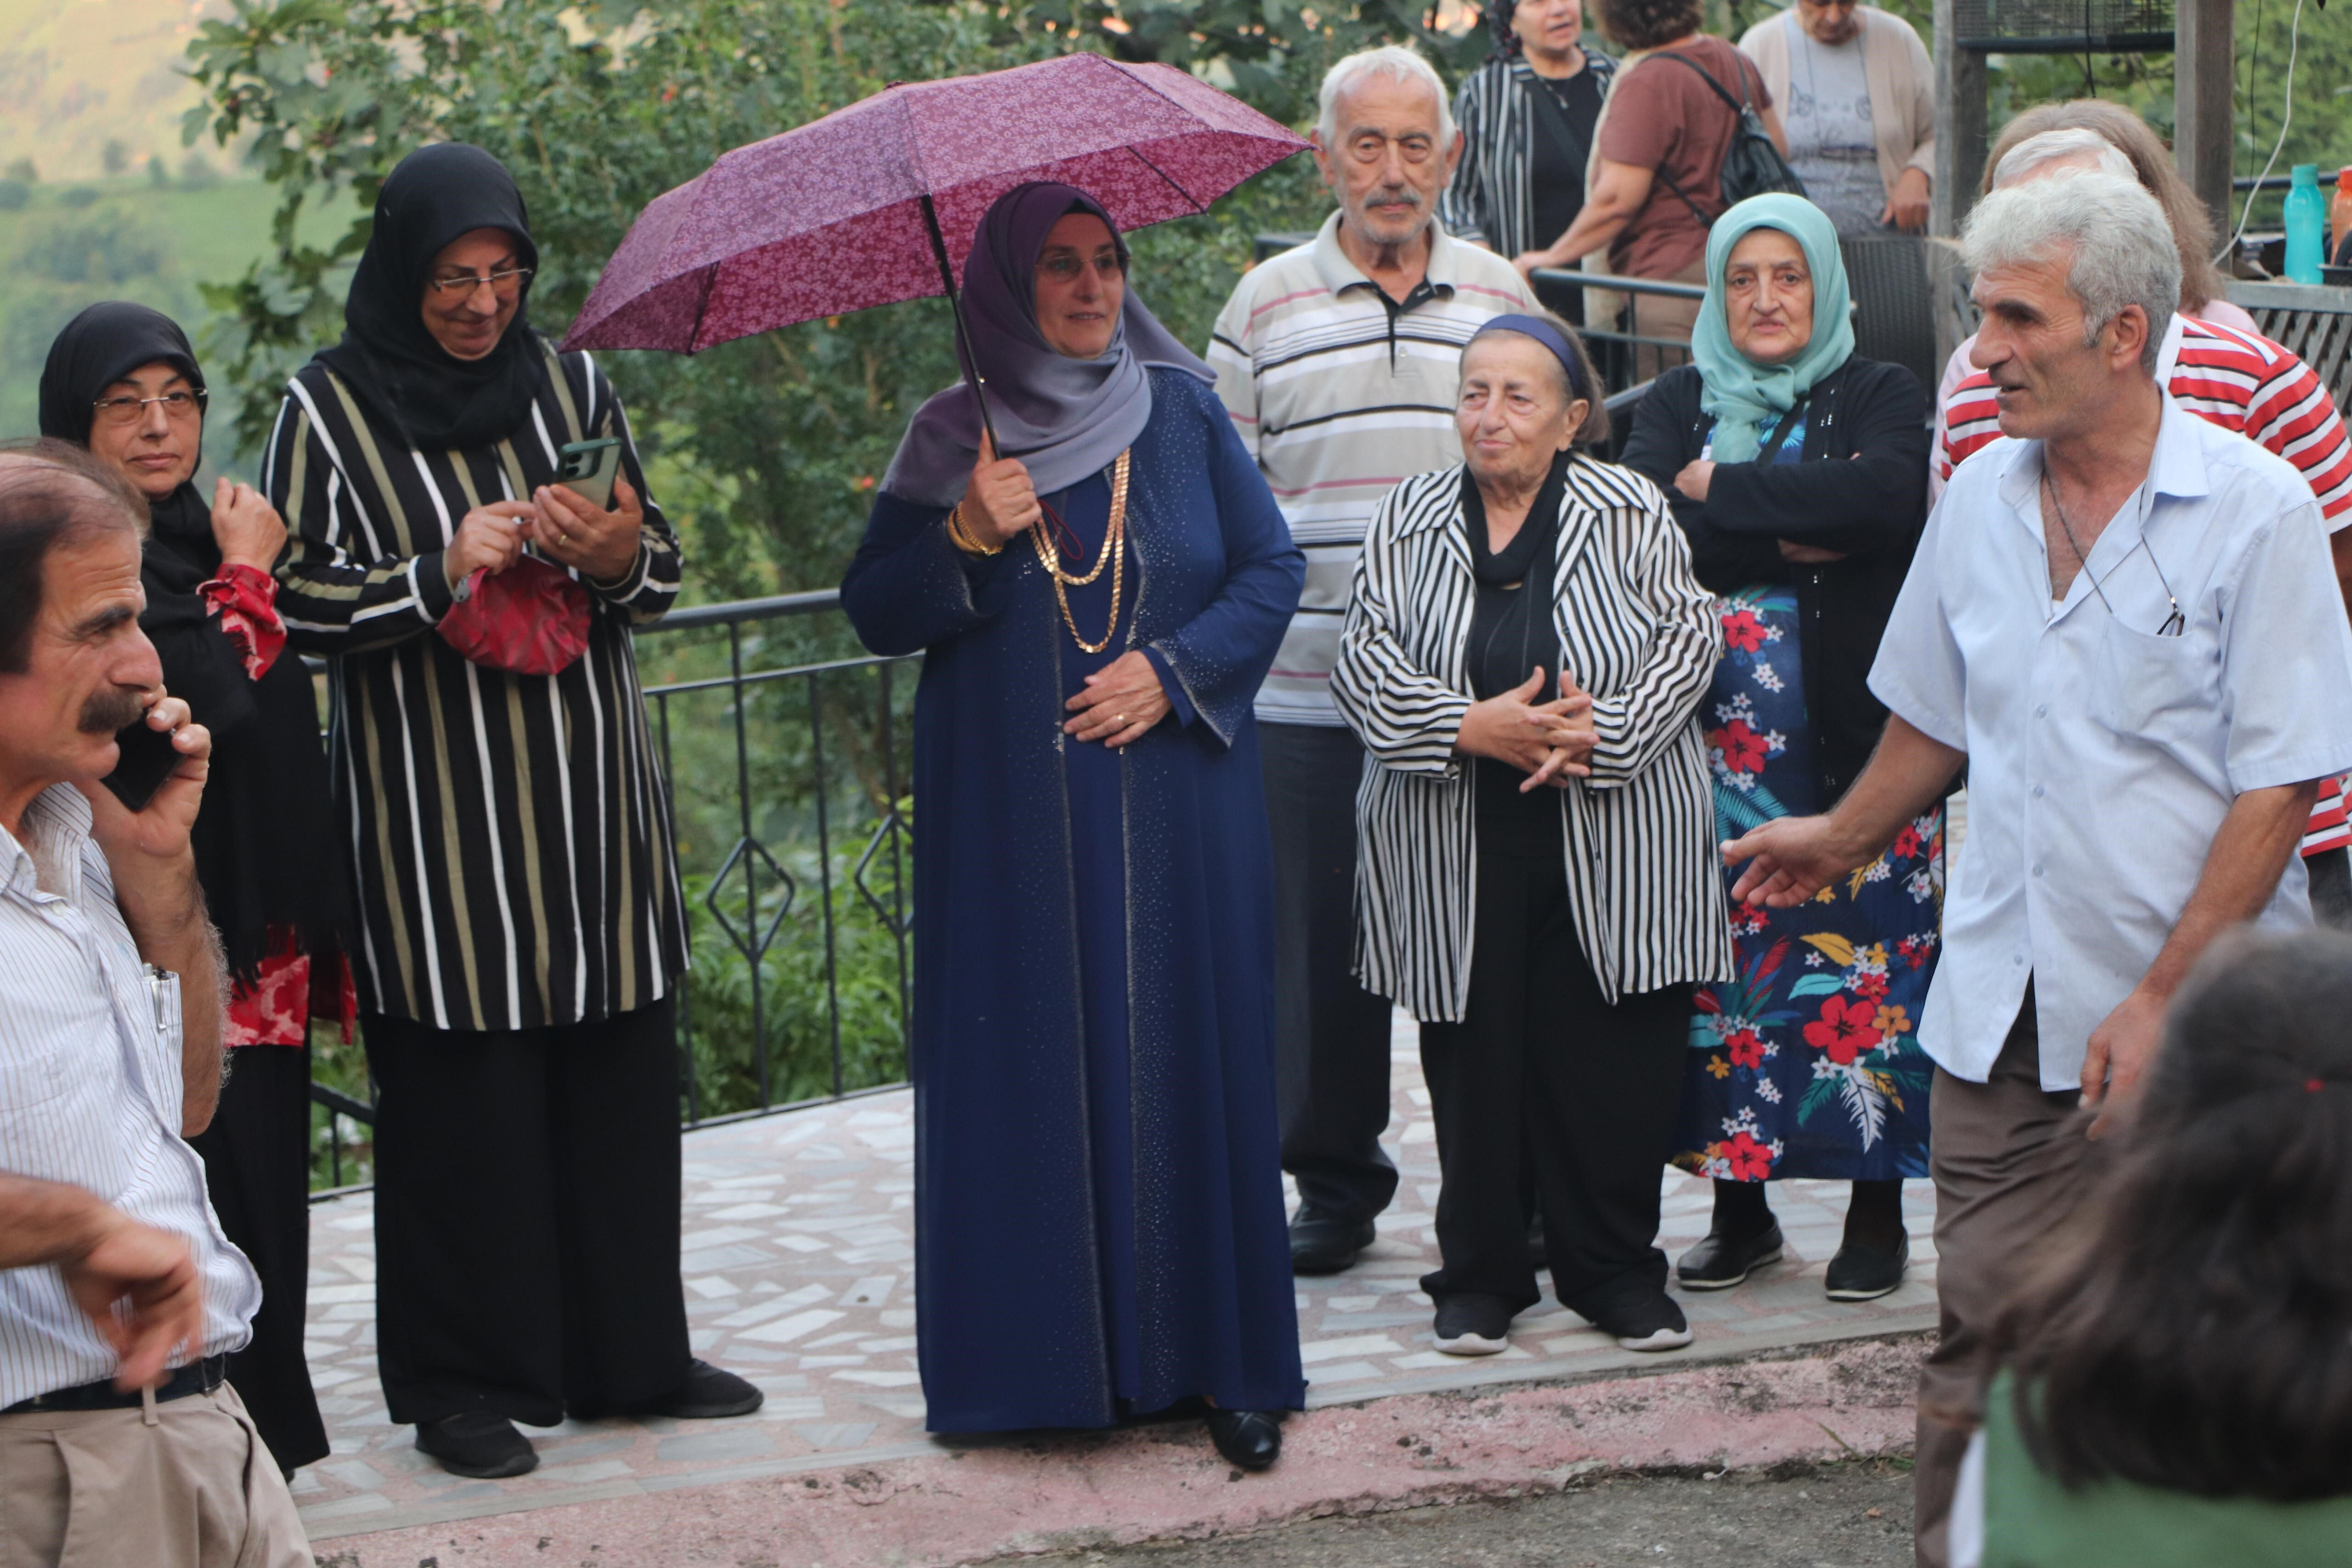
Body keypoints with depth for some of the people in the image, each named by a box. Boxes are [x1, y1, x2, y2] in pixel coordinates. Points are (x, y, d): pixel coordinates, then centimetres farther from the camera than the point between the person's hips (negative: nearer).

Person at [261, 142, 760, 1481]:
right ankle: (463, 1382, 10)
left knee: (624, 1083, 8)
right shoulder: (330, 409, -2)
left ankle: (631, 1353, 21)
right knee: (462, 1096, -1)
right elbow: (299, 600, -5)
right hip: (437, 819, -4)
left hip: (592, 798, 4)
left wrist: (618, 557, -10)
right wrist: (441, 571, -19)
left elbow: (663, 575, 13)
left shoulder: (571, 385, 9)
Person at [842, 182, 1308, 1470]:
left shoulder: (1182, 413, 5)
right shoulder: (951, 441, 4)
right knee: (1028, 1074, 0)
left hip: (1176, 805, 0)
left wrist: (1174, 671, -9)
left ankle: (1219, 1359, 8)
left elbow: (1272, 571, 5)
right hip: (1011, 820, 0)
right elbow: (873, 613, 2)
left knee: (1191, 1062, 1)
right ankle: (1046, 1353, 8)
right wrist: (968, 539, -14)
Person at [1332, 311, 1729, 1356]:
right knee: (1473, 1064, 4)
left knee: (1615, 1065, 1)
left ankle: (1616, 1271, 16)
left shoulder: (1631, 513, 3)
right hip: (1456, 853, 1)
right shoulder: (1409, 521, 7)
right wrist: (1472, 728, -16)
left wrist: (1599, 736, -17)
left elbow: (1689, 639, -3)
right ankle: (1479, 1276, 16)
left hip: (1613, 855, -1)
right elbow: (1363, 660, -1)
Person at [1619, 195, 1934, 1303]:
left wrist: (1725, 490, -10)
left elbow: (1887, 496, -16)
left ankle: (1877, 1211, 7)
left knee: (1861, 961, -3)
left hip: (1854, 745, -2)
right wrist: (1798, 540, -13)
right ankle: (1739, 1207, 14)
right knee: (1722, 966, 3)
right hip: (1712, 743, 2)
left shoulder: (1880, 397, 6)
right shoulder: (1678, 404, 13)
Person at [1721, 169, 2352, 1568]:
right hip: (2001, 1016, 4)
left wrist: (2163, 1001, -16)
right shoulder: (1981, 497, 8)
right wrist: (1847, 840, 37)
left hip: (2188, 1026, -4)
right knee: (1981, 1340, 2)